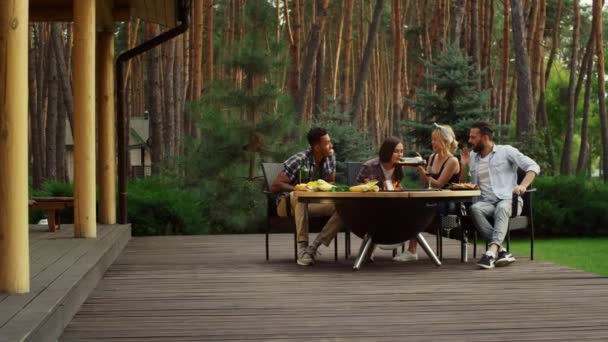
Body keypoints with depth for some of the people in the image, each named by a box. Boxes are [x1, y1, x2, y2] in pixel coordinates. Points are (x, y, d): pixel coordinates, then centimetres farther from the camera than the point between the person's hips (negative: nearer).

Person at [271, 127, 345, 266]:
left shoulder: (330, 157, -3)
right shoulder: (298, 160, -22)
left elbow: (331, 182, 9)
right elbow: (275, 186, -23)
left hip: (312, 203, 5)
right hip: (289, 204, -5)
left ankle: (313, 248, -21)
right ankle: (302, 248, -38)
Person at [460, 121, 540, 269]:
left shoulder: (506, 151, 6)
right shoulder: (472, 157, 18)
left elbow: (533, 166, -2)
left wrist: (523, 185, -19)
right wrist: (464, 165, 5)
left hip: (508, 200, -3)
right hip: (486, 202, 3)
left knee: (502, 208, -39)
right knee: (475, 208, -33)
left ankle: (492, 251, -57)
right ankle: (501, 251, -39)